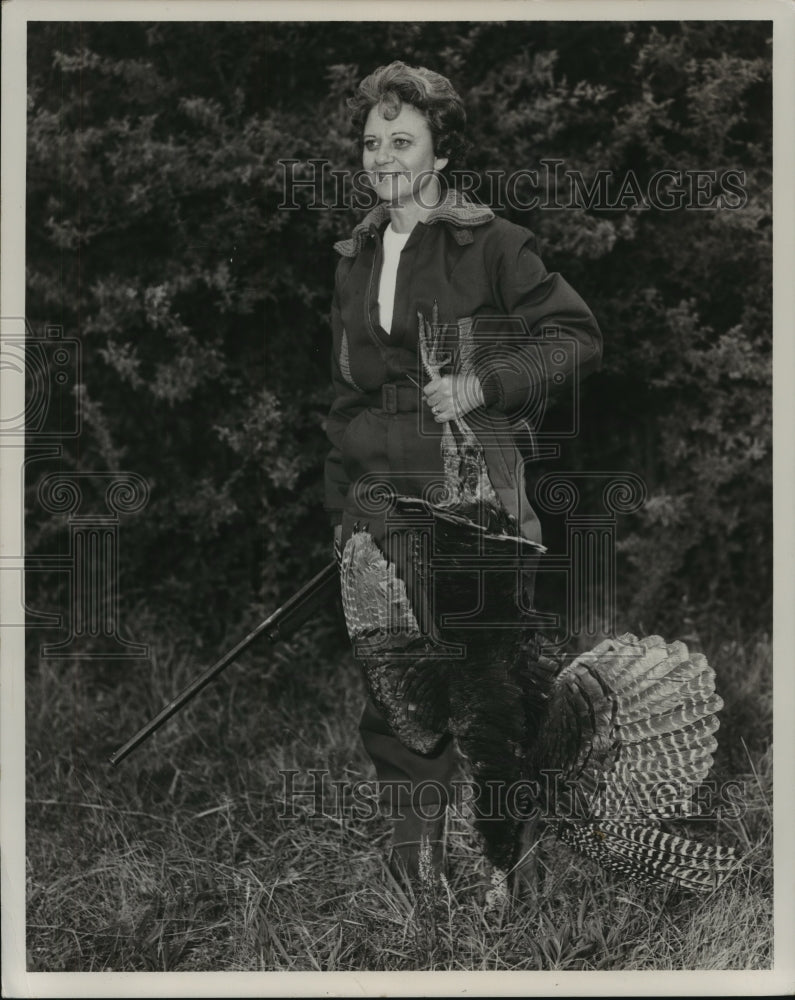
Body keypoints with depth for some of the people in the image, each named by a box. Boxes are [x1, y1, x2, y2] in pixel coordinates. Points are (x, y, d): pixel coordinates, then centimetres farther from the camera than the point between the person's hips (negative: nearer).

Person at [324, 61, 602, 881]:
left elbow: (577, 336, -1)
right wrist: (339, 504, 18)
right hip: (379, 492, 5)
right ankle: (414, 834, 14)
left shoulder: (492, 243, -1)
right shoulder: (356, 258, 17)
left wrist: (484, 383, -14)